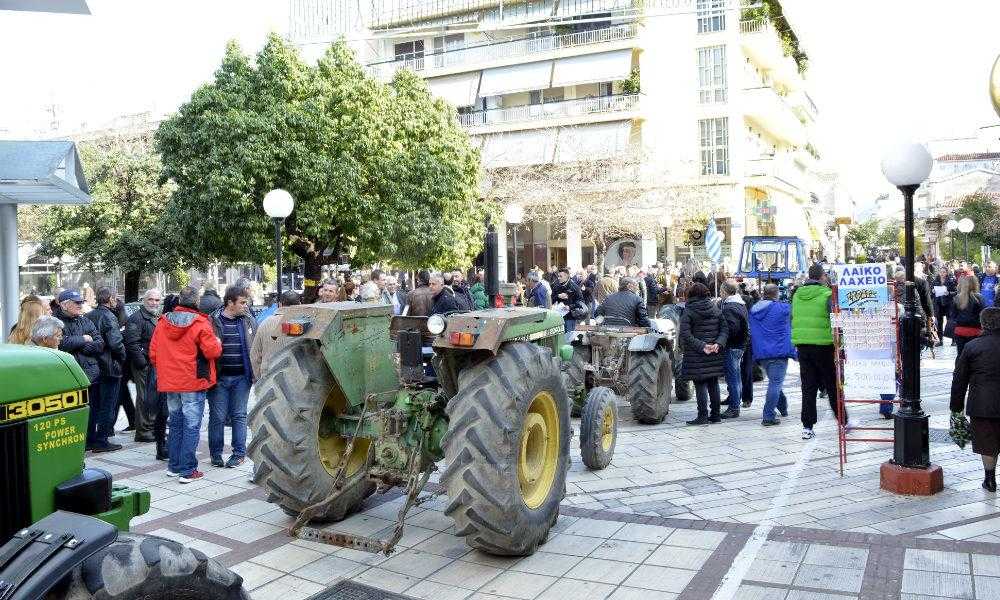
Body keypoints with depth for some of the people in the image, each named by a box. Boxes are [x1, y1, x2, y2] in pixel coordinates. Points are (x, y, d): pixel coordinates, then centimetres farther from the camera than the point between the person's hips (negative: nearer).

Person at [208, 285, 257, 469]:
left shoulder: (248, 320, 6)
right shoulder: (214, 321, -4)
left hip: (241, 377, 2)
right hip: (219, 377, -2)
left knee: (239, 415, 7)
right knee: (217, 416, 5)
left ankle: (239, 453, 16)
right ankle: (216, 453, 18)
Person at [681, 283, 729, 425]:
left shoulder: (688, 312, -6)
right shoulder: (715, 309, 8)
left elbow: (685, 334, -16)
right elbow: (725, 329, 3)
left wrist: (701, 346, -16)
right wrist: (718, 344, -7)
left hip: (696, 355, -5)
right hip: (715, 355, 5)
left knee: (700, 385, -1)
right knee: (713, 384, 13)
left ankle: (703, 416, -1)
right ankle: (715, 414, 18)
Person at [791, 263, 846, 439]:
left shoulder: (797, 295, 8)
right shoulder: (826, 294, -7)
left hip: (802, 345, 4)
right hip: (823, 344, -4)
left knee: (808, 387, 8)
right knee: (833, 385, 9)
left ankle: (807, 427, 6)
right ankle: (843, 422, 20)